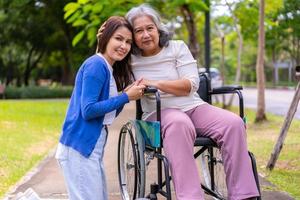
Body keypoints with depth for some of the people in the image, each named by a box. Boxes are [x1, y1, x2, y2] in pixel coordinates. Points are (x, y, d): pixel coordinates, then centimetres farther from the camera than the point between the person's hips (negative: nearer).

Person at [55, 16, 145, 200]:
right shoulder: (96, 65, -13)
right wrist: (126, 97, -16)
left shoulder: (110, 69, 15)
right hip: (79, 148, -10)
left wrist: (127, 94, 0)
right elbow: (88, 110, -21)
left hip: (92, 147, 10)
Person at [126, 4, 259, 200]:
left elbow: (191, 84, -2)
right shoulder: (130, 59, 8)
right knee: (179, 124, -41)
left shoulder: (177, 47, 7)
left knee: (234, 123, -26)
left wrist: (155, 83, -12)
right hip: (160, 112, -2)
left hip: (193, 107, 3)